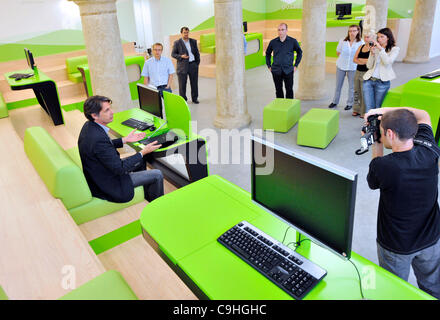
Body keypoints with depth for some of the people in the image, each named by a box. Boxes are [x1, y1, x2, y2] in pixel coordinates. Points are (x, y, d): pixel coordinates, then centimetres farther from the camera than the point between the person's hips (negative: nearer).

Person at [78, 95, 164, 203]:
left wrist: (125, 139, 6)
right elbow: (119, 168, -28)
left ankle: (148, 196, 40)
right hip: (108, 185, -10)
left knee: (141, 161, 24)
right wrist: (143, 152, -21)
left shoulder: (89, 126, -4)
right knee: (157, 175, -3)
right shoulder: (98, 138, -35)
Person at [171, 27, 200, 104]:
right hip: (183, 66, -3)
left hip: (193, 65, 3)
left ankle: (194, 98, 18)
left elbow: (197, 53, 15)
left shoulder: (193, 41, 10)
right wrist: (181, 56, -16)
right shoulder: (177, 43, 0)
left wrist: (197, 62, 7)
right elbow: (173, 54, 0)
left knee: (194, 83, 6)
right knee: (182, 84, 0)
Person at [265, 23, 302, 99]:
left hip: (288, 71, -1)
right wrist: (269, 66, 12)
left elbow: (299, 52, 14)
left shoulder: (293, 41, 1)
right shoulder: (273, 42, 4)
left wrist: (296, 65, 7)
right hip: (276, 71, 1)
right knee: (278, 90, 7)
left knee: (289, 90, 0)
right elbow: (268, 53, 19)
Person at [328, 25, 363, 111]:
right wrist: (343, 60, 3)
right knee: (338, 85, 11)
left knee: (352, 87, 6)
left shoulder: (361, 43, -8)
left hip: (353, 68, -1)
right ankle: (335, 101, 25)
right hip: (341, 66, 2)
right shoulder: (342, 41, -4)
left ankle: (350, 104, 19)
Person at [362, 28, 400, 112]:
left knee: (377, 108, 5)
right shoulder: (375, 48, 10)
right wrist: (372, 53, -6)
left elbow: (388, 62, -14)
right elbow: (369, 66, 7)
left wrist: (381, 48, -11)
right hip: (368, 80, 2)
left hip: (382, 82, -2)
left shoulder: (394, 49, 4)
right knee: (369, 109, -2)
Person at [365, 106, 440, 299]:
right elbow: (423, 115, 3)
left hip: (396, 246, -4)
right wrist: (385, 111, -3)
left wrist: (376, 146, -3)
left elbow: (373, 183, -5)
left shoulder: (382, 166, -32)